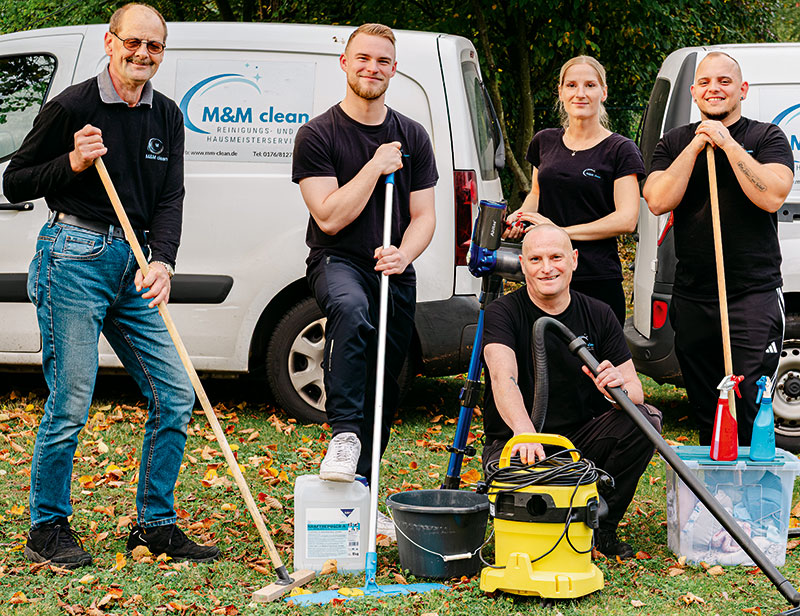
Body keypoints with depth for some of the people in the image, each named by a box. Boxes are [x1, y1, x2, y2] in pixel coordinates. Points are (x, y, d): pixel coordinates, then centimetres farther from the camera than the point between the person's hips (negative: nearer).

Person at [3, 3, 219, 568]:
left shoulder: (166, 117, 10)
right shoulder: (73, 107, -6)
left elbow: (170, 198, 2)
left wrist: (162, 262, -15)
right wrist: (72, 164, -17)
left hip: (133, 262, 6)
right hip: (75, 257, -6)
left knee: (175, 394, 4)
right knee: (71, 402, -5)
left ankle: (155, 523, 15)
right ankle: (48, 527, 11)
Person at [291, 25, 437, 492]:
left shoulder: (413, 137, 8)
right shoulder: (318, 135, -5)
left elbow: (424, 216, 5)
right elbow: (330, 217, -13)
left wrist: (402, 255, -16)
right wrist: (376, 167, -14)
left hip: (395, 272, 5)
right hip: (336, 262, -5)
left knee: (384, 387, 7)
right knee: (351, 308, -39)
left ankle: (361, 484, 22)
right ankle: (345, 434, -39)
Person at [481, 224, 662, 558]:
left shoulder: (598, 315, 2)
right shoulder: (503, 313, -9)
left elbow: (636, 392, -4)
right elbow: (504, 377, -29)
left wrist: (620, 387, -31)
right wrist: (524, 431, -49)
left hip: (582, 441, 4)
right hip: (515, 443, -3)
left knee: (645, 420, -22)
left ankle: (602, 525, -4)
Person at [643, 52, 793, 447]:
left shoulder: (767, 138, 3)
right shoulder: (675, 143, 12)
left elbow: (772, 196, -15)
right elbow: (658, 202, -3)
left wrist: (728, 143, -13)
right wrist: (695, 147, -7)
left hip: (753, 296, -4)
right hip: (691, 299, 4)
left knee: (749, 412, -10)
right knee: (705, 412, 10)